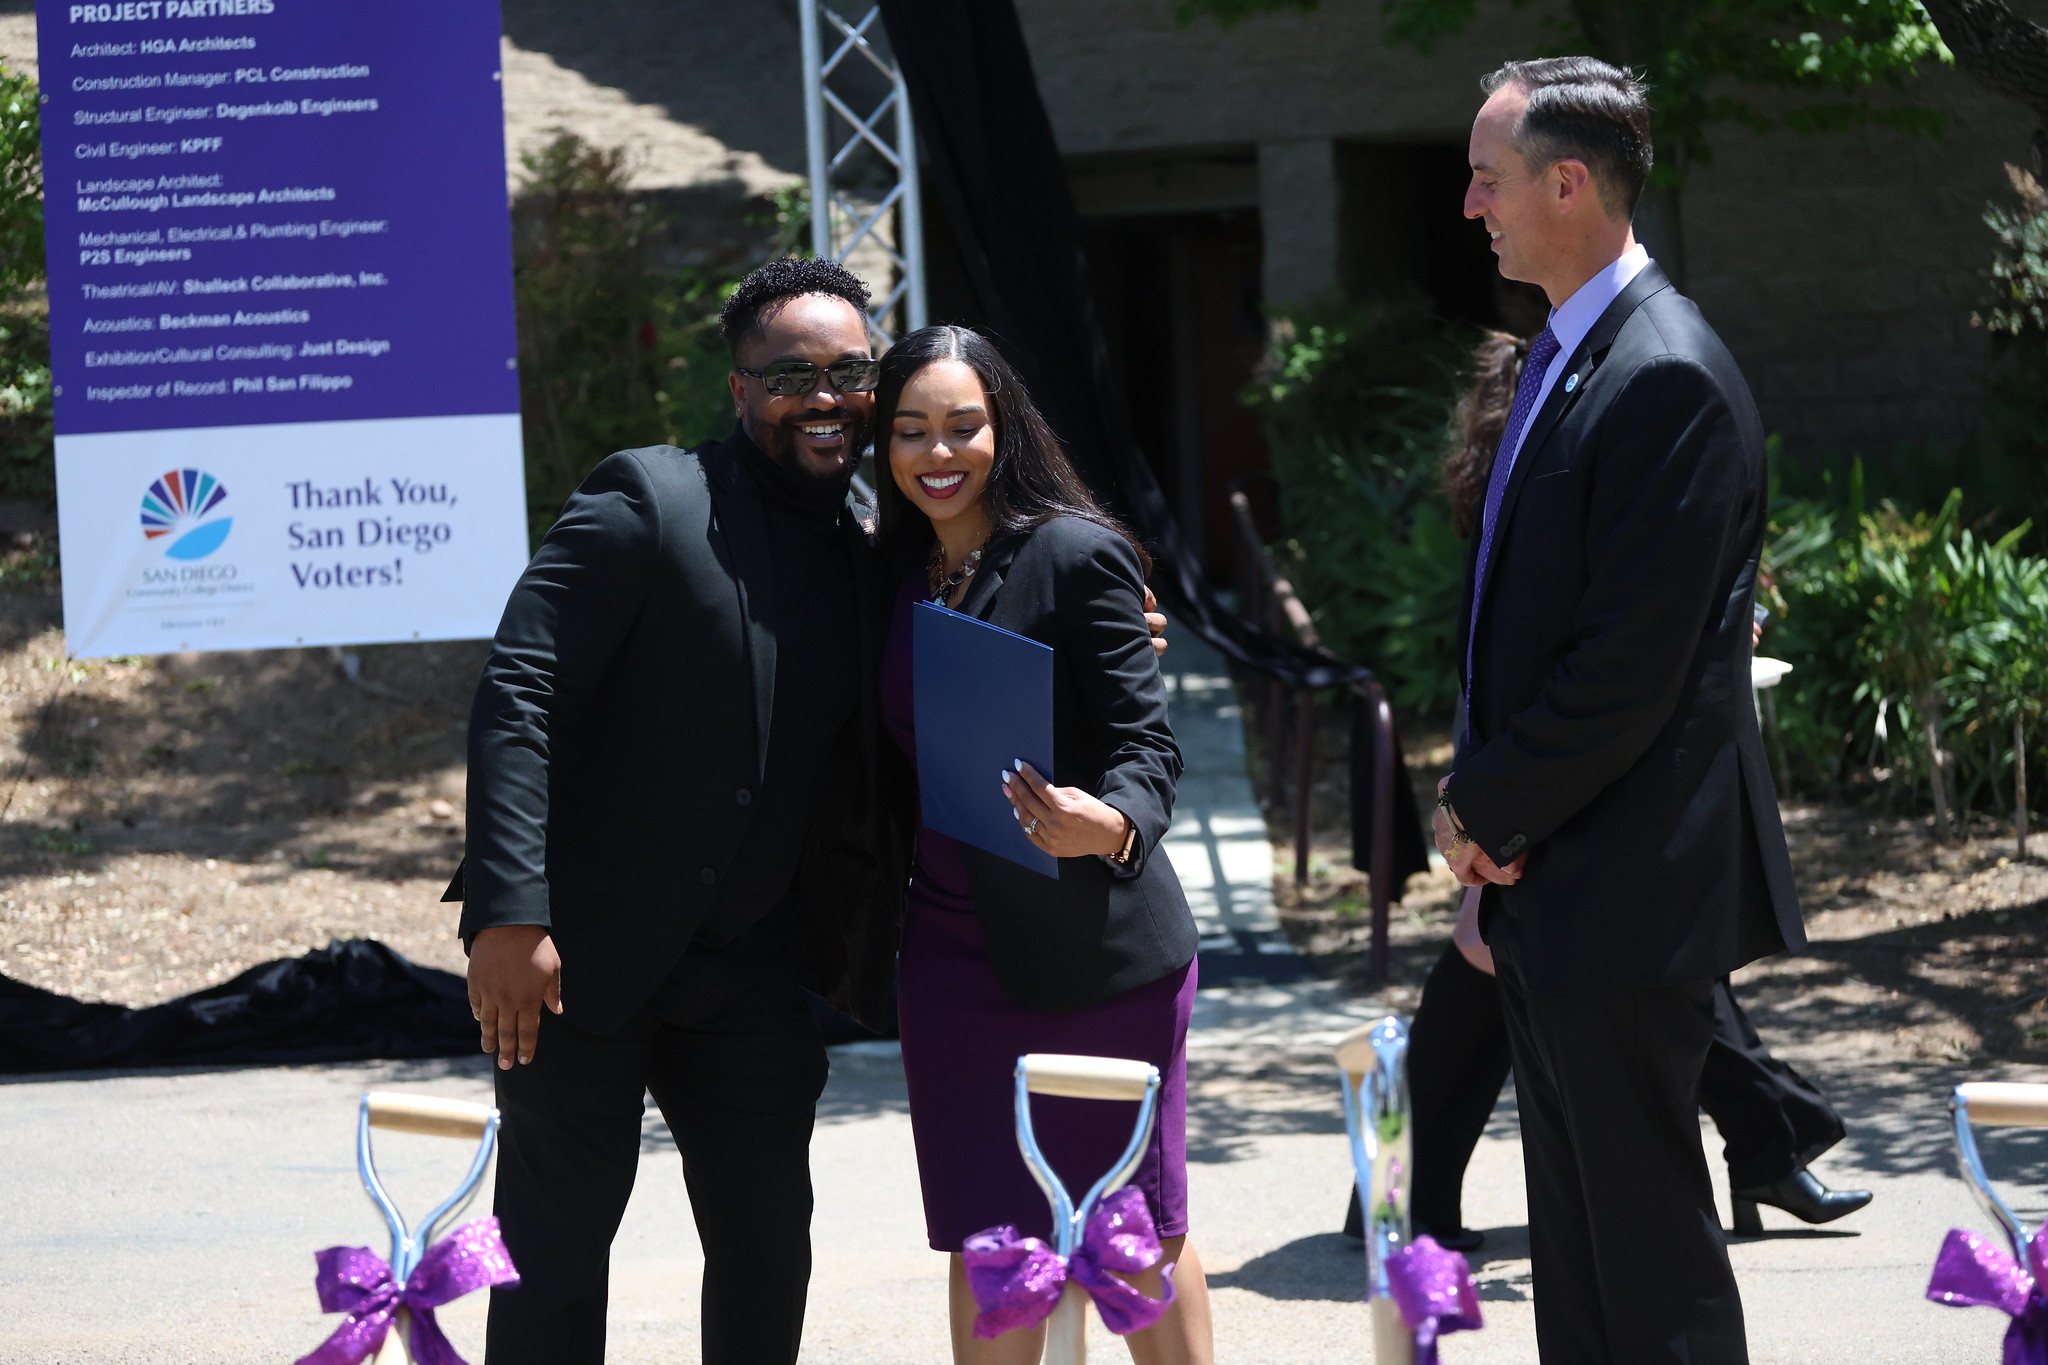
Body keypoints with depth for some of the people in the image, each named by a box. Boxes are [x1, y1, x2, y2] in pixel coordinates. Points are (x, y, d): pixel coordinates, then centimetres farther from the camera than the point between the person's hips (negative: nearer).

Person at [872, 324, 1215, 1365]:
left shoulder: (1078, 555, -9)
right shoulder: (897, 576, 9)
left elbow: (1148, 748, -13)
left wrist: (1106, 826, -34)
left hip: (1098, 946, -5)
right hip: (955, 955, 5)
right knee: (982, 1242, 6)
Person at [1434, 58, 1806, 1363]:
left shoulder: (1667, 376, -18)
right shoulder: (1570, 356, 14)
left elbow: (1631, 666, -21)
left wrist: (1490, 809, -10)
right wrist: (1484, 804, 6)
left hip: (1627, 888, -10)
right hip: (1548, 886, 10)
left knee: (1649, 1257, -4)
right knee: (1576, 1234, 15)